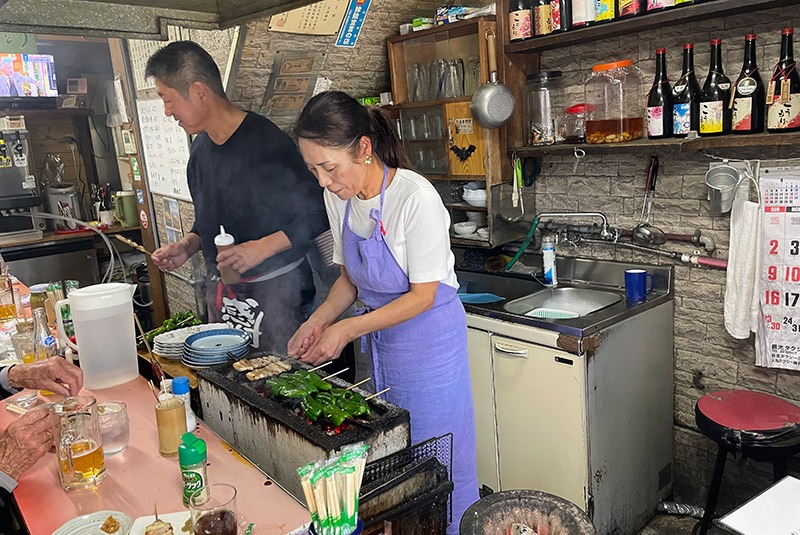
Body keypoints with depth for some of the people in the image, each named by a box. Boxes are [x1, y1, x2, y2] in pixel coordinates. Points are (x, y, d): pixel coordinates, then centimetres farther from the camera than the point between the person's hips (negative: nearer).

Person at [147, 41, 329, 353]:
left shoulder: (265, 141, -16)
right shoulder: (201, 149, 10)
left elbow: (316, 215, -15)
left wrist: (263, 247, -23)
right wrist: (188, 245, 4)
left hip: (275, 291, -7)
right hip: (222, 290, 7)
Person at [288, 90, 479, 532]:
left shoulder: (415, 197, -24)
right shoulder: (339, 198, -3)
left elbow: (423, 296, -20)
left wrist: (347, 330, -21)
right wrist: (319, 320, -7)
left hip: (429, 339, -6)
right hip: (380, 340, 6)